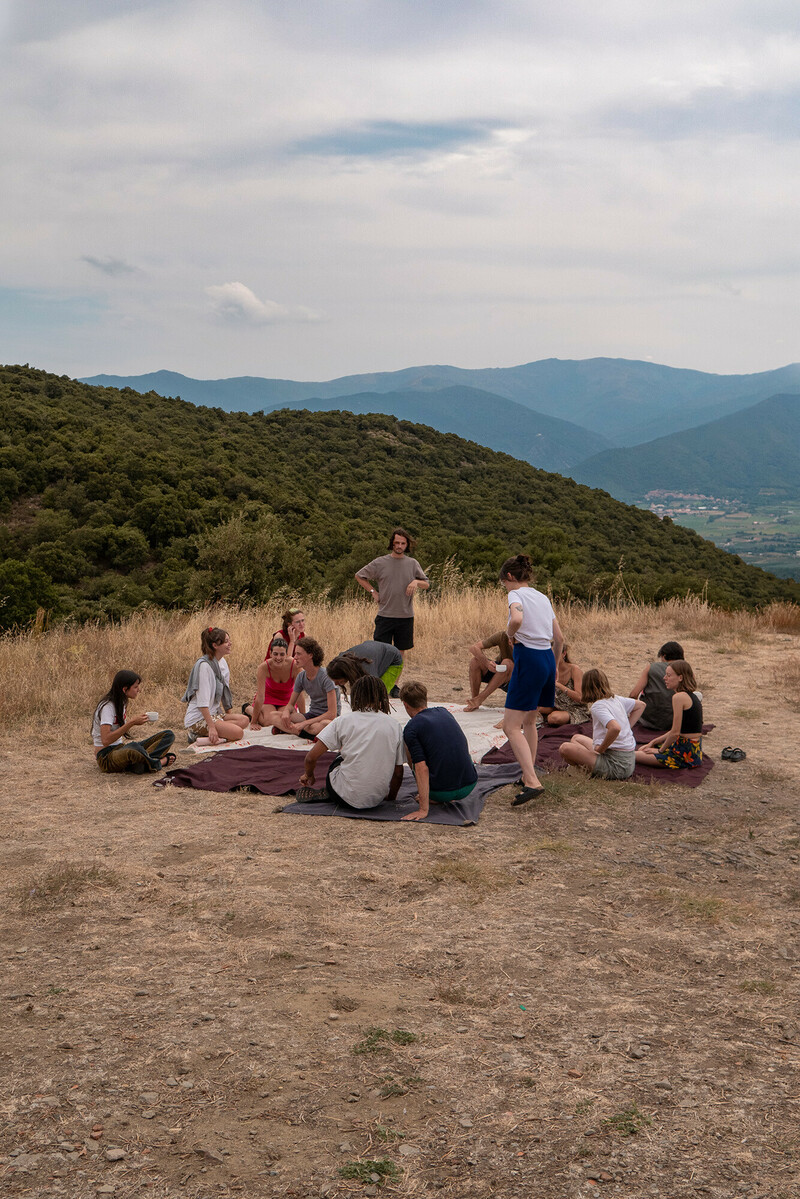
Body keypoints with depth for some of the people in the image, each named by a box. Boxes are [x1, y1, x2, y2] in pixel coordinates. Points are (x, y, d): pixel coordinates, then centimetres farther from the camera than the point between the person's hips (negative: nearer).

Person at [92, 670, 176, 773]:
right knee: (133, 748, -45)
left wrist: (135, 720, 0)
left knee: (169, 734, -4)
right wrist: (132, 722, -26)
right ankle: (160, 762, -19)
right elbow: (106, 740, -27)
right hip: (106, 757, -9)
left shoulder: (121, 702, 11)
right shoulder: (107, 706, -16)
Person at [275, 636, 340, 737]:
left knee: (322, 726, -44)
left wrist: (304, 723, -25)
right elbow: (291, 704, 13)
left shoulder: (326, 676, -19)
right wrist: (286, 711, -13)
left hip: (327, 718, -7)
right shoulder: (301, 676, 2)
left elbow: (332, 714, -23)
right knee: (275, 716, -16)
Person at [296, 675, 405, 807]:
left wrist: (308, 775, 19)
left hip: (348, 798, -2)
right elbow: (398, 773, 6)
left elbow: (311, 757, -4)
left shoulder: (343, 721, -3)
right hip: (377, 799, 2)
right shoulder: (394, 725, 2)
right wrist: (391, 797, 25)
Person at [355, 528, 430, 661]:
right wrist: (373, 592, 1)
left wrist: (416, 582, -9)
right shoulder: (379, 563, 0)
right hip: (385, 615, -2)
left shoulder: (413, 564, 6)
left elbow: (426, 585, 13)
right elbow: (359, 576, 11)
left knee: (402, 650, 10)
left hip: (406, 616, 2)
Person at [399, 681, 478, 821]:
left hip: (442, 792, -5)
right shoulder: (444, 712, 12)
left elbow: (422, 769, -16)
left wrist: (423, 810, -18)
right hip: (470, 786, 5)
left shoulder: (411, 728, -7)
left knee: (407, 747, 16)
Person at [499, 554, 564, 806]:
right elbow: (559, 638, 18)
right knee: (529, 721, 23)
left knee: (511, 726, -9)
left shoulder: (517, 595, -6)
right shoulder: (543, 598, 16)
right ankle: (529, 773, 31)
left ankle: (532, 782, -21)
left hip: (528, 659, -8)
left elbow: (517, 618, -30)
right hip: (548, 658, 8)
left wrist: (511, 634, -9)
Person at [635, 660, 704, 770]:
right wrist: (653, 742, 16)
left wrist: (660, 750, -4)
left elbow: (675, 733, -19)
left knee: (631, 756, -10)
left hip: (686, 753, -10)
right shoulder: (693, 696, 10)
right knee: (642, 750, 23)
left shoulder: (679, 697, -19)